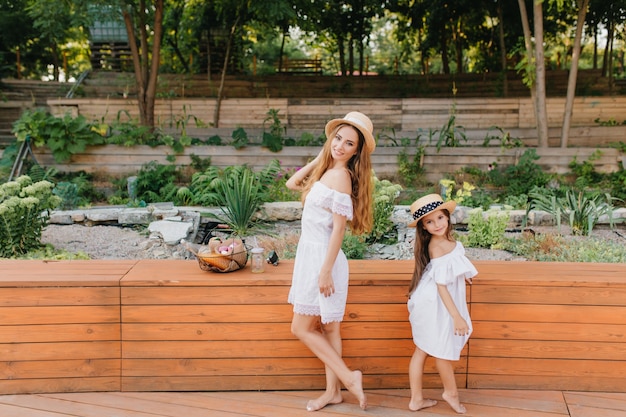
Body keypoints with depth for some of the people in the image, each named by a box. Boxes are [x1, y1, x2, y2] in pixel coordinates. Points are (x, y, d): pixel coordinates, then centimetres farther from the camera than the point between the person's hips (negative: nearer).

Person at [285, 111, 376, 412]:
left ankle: (348, 377, 5)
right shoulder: (327, 170, 8)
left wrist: (326, 272, -20)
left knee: (302, 328, 0)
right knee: (327, 328, 14)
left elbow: (338, 228, -20)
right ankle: (333, 391, 23)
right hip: (311, 254, 9)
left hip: (321, 257, -9)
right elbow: (292, 183, 18)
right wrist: (319, 157, 10)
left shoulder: (340, 176, -19)